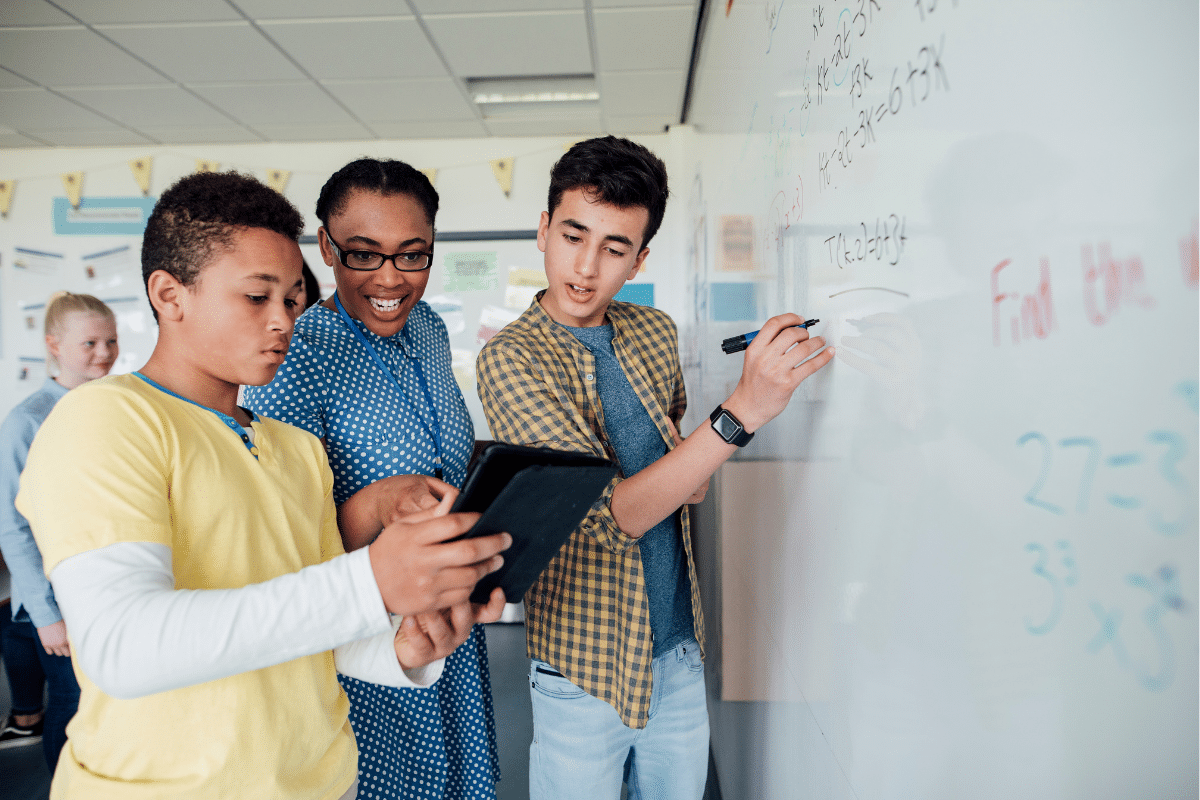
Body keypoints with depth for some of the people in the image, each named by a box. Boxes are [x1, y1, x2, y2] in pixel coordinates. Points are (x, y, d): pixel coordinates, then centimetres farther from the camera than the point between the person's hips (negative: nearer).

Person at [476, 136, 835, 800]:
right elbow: (609, 516, -26)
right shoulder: (509, 359, -17)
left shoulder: (656, 331, 0)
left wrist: (693, 470, -4)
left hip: (681, 643, 5)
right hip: (587, 666, -5)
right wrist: (742, 411, -34)